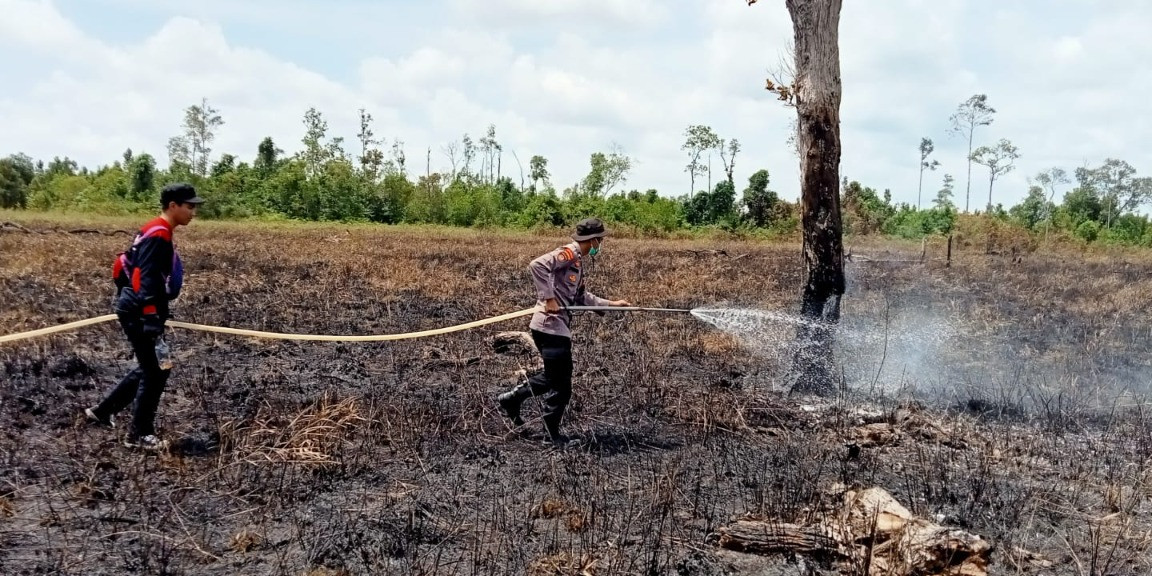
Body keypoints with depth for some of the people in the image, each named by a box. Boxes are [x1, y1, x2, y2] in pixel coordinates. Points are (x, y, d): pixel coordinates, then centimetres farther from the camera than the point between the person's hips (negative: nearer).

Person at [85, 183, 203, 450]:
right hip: (139, 313, -10)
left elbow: (125, 264, 22)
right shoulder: (158, 235, -19)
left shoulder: (157, 232, 13)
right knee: (156, 371, -3)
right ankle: (139, 435, 7)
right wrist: (151, 319, -29)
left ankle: (103, 410, 30)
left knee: (149, 368, 18)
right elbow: (147, 280, -25)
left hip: (136, 311, 10)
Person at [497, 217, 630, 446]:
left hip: (559, 327, 10)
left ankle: (511, 399, 30)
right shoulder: (568, 254, -13)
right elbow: (537, 265, -27)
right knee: (561, 384, -1)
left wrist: (611, 304, 22)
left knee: (554, 377, 20)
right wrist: (549, 298, -25)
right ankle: (552, 433, 10)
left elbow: (581, 297, 22)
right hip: (551, 327, -10)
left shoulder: (578, 262, 18)